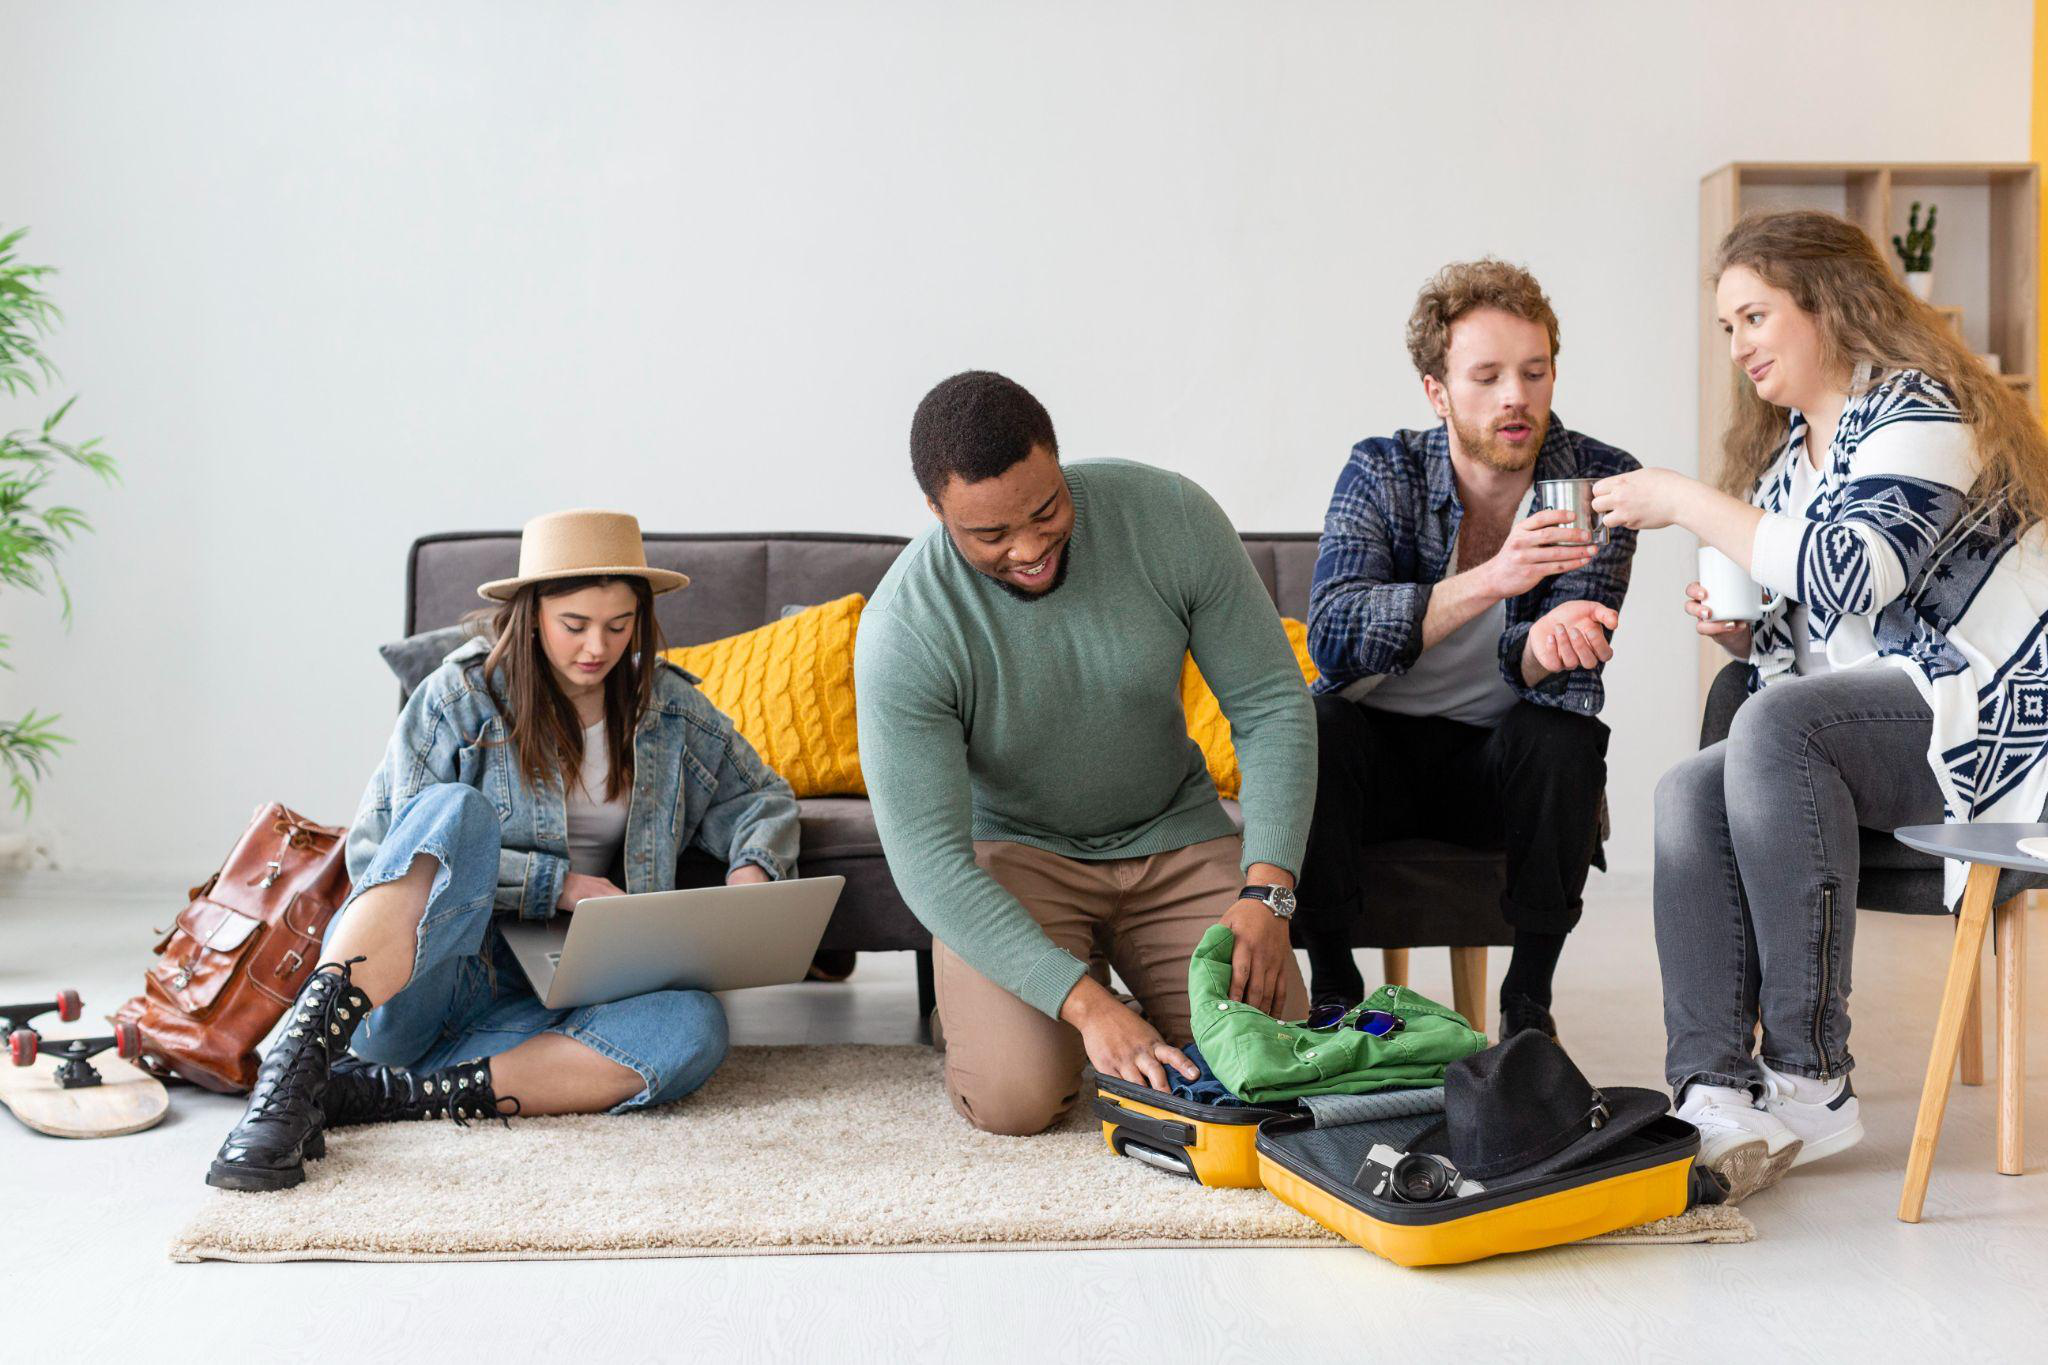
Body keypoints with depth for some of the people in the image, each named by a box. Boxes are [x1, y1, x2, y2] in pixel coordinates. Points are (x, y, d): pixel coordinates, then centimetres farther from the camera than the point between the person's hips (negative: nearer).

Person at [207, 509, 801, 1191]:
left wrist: (751, 873, -3)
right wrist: (556, 883, -15)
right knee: (454, 810, -32)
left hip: (537, 997, 4)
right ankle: (299, 1059, -44)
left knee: (694, 1027, -29)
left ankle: (381, 1092, -31)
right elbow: (371, 852, -9)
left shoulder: (667, 707, 9)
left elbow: (763, 794, 22)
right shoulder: (462, 697, -3)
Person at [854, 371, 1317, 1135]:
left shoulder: (1169, 516, -19)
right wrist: (1085, 1004, -34)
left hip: (1175, 833, 2)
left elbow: (1272, 705, -11)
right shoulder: (902, 633, -25)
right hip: (1016, 849, -2)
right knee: (1013, 1097, -24)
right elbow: (929, 860, -25)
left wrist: (1266, 890, -24)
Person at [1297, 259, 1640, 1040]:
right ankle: (1332, 987, -14)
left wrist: (1549, 643, -46)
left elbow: (1552, 672, -20)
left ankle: (1529, 997, -13)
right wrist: (1488, 581, -41)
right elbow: (1332, 637, -28)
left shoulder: (1597, 483, -10)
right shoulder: (1383, 471, -11)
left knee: (1561, 733, -30)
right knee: (1310, 727, -30)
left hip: (1497, 759, 1)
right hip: (1376, 748, 0)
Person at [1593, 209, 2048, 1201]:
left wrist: (1685, 504, -20)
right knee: (1690, 794, -17)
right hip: (1865, 733, 8)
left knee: (1776, 726, -33)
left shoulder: (1919, 411, -8)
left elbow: (1853, 574, -26)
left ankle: (1810, 1083, -28)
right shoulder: (1788, 456, 19)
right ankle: (1716, 1096, -30)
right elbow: (1796, 646, 25)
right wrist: (1740, 631, 2)